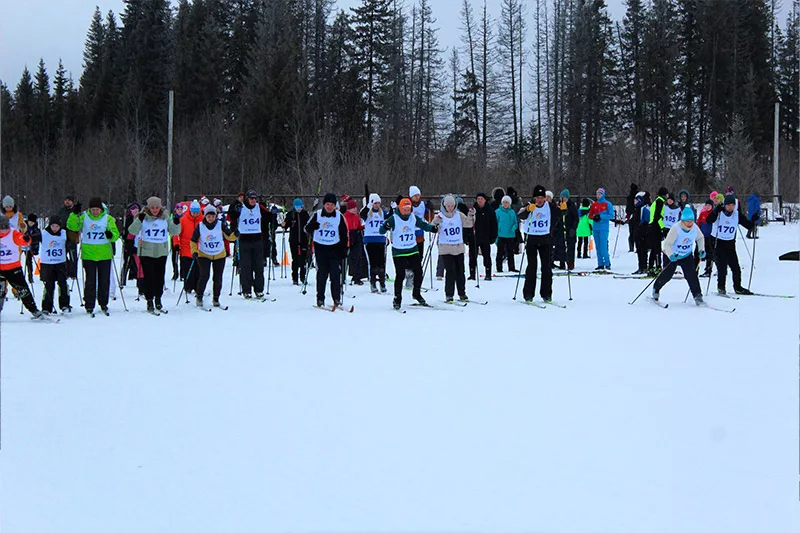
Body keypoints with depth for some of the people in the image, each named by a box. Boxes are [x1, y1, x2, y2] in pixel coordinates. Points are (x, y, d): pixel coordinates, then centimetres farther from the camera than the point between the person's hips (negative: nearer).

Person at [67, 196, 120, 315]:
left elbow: (116, 234, -1)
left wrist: (111, 235, -23)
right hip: (88, 255, -1)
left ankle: (103, 303, 22)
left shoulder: (108, 218, 2)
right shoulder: (84, 217, 2)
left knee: (104, 280, 8)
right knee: (90, 281, 0)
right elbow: (72, 226, -8)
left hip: (104, 255, 1)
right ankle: (89, 305, 7)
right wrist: (74, 214, -21)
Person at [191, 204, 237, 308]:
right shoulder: (200, 226, -8)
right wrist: (194, 251, -12)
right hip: (203, 255, -1)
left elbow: (229, 237, -6)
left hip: (219, 256, 2)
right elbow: (193, 241, 1)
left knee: (218, 278, 4)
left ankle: (216, 298, 20)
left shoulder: (221, 225, -8)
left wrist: (235, 234, -27)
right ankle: (199, 297, 1)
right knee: (204, 276, -15)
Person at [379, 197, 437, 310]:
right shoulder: (394, 219, -12)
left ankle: (416, 294, 28)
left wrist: (432, 228, -5)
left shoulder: (414, 218, 1)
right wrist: (385, 227, -39)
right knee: (400, 275, -8)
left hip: (413, 250, 5)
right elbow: (381, 231, -16)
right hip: (398, 252, -5)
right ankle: (397, 298, 4)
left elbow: (423, 225, 14)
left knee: (418, 273, 7)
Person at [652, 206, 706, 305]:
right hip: (674, 255, -3)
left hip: (687, 256, 3)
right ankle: (656, 289, 26)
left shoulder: (695, 228, -13)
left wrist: (701, 249, -4)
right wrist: (670, 255, -44)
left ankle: (697, 295, -5)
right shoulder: (675, 229, -29)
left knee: (691, 274, -11)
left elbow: (700, 238, 9)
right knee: (667, 274, 0)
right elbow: (667, 244, -29)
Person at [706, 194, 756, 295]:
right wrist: (716, 212, -42)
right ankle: (721, 287, 3)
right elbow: (709, 220, -27)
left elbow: (748, 226, 0)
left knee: (735, 266, 5)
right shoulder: (719, 212, -11)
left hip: (730, 243, 4)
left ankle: (738, 287, 19)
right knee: (722, 266, -12)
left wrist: (753, 221, -20)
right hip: (717, 242, -4)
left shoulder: (737, 214, -1)